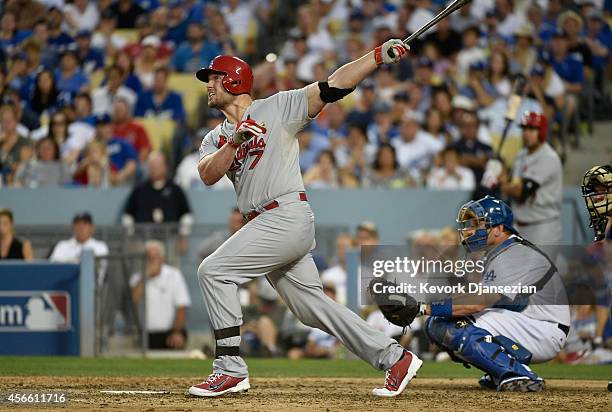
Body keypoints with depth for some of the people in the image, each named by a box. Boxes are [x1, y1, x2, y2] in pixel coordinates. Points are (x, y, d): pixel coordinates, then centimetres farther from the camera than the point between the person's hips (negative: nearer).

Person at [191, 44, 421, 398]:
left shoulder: (277, 108, 0)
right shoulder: (215, 139, 18)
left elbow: (332, 87, -8)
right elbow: (208, 175, -2)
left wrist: (379, 56, -19)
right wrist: (235, 142, -18)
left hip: (288, 214, -8)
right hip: (266, 224, 8)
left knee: (214, 272, -14)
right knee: (311, 306, 8)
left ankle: (231, 369, -12)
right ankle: (394, 358, 12)